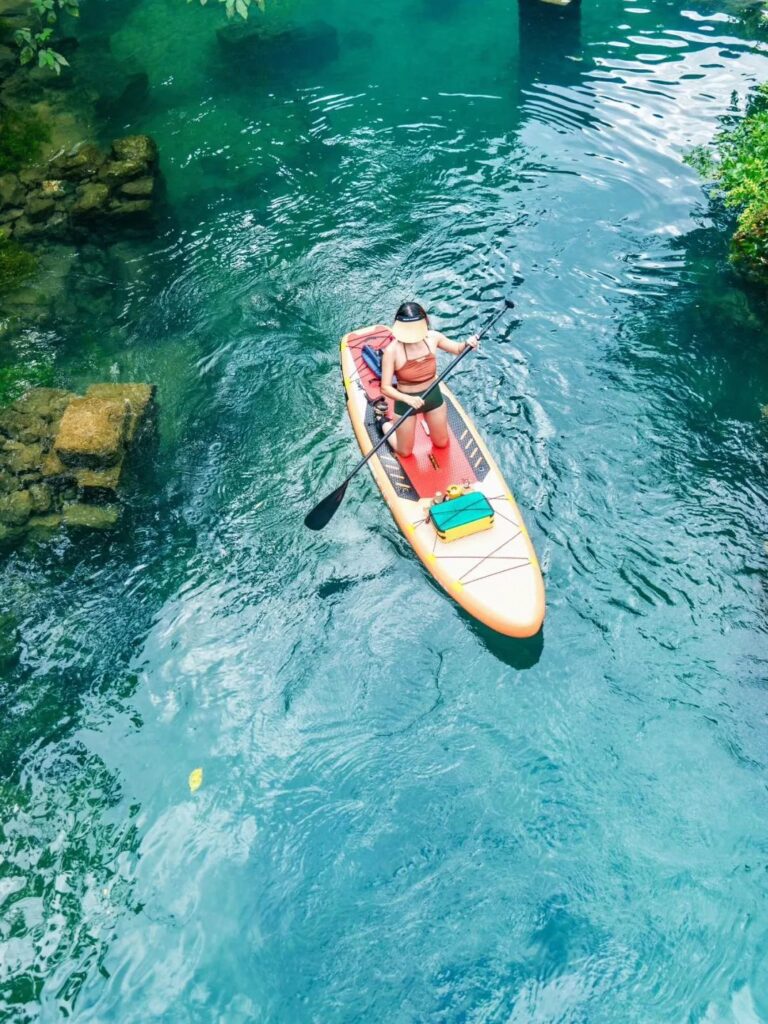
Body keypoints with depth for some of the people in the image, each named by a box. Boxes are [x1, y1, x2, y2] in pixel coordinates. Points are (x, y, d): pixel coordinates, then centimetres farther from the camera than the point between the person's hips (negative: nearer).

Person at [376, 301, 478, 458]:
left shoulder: (433, 337, -15)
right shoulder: (392, 350, -28)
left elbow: (458, 349, 3)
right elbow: (385, 388, -26)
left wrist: (467, 344, -20)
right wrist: (407, 398, -41)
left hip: (433, 396, 4)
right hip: (406, 400, -4)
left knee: (442, 443, 22)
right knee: (404, 452, 15)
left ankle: (426, 419, 50)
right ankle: (383, 421, 40)